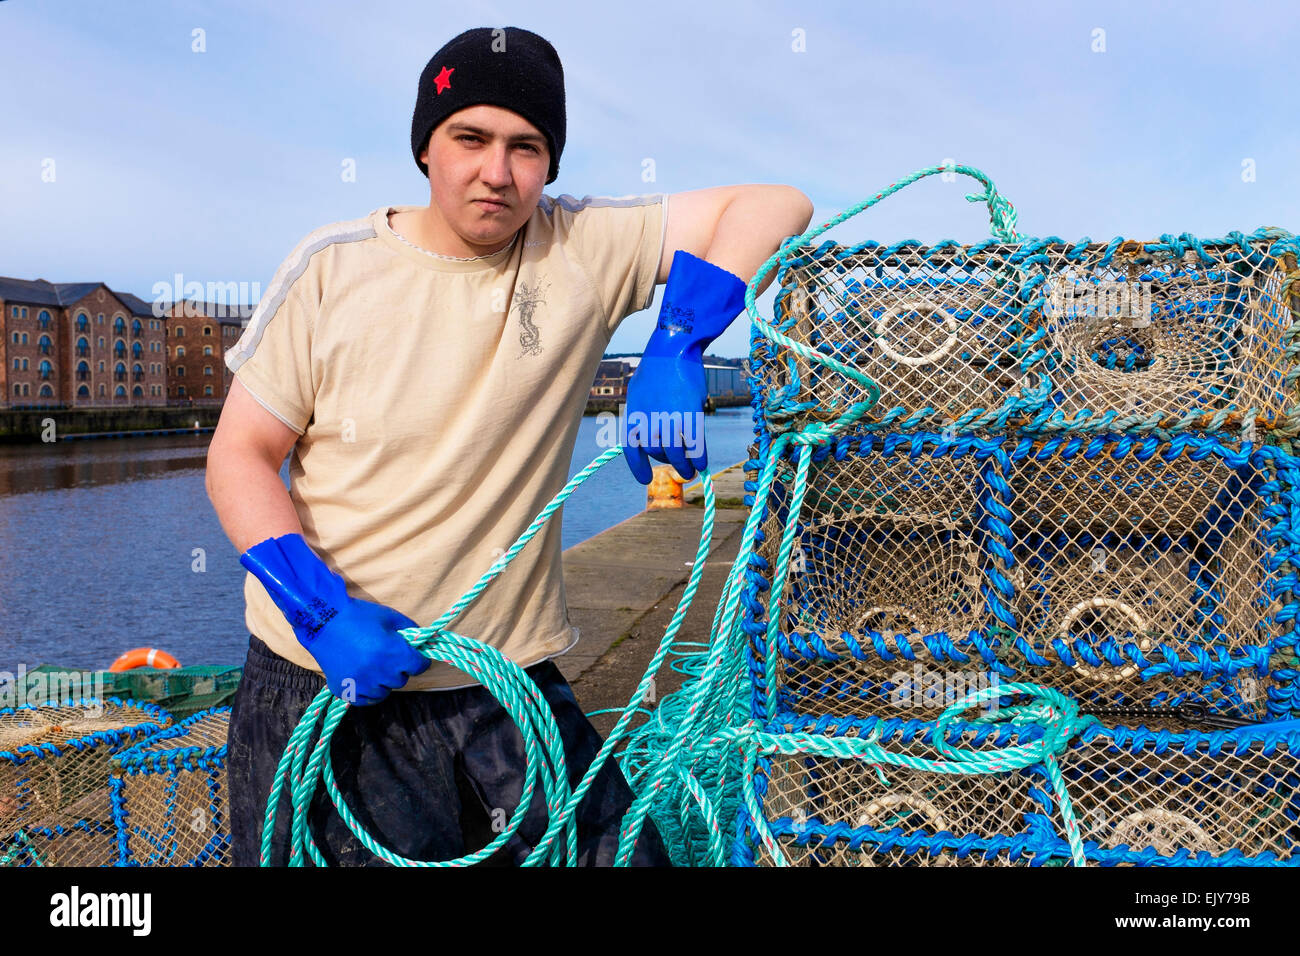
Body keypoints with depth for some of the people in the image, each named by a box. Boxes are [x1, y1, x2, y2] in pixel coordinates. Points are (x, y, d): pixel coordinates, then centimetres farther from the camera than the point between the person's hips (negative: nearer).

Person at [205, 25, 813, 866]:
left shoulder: (584, 251, -4)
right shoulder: (333, 267, -5)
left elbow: (773, 205, -6)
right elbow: (240, 456, -1)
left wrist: (675, 347, -21)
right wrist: (321, 612, -15)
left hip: (510, 685, 1)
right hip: (323, 680, 0)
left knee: (614, 850, 5)